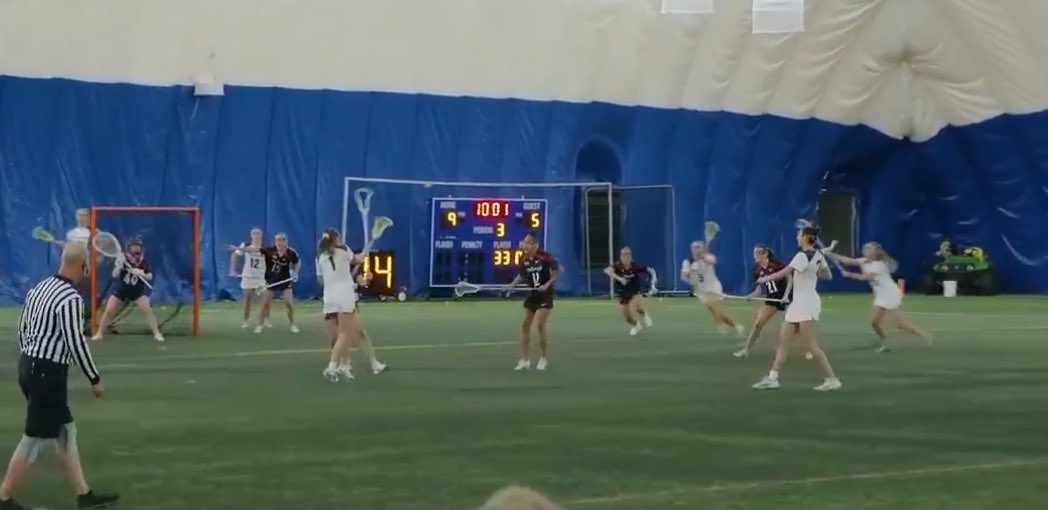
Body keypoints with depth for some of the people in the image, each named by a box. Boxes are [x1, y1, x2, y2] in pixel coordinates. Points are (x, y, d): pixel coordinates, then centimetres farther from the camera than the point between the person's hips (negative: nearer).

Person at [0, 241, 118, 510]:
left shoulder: (40, 288, 7)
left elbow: (22, 329, 14)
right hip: (48, 374, -9)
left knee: (65, 432, 15)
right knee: (35, 438, 0)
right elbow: (76, 344, -20)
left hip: (28, 367, 10)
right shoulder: (71, 299, -20)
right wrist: (95, 379, -9)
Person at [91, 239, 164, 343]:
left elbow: (150, 276, -15)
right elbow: (115, 275, -23)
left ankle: (156, 333, -6)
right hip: (121, 290, 0)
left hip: (138, 291, 0)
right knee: (108, 311, -4)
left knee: (148, 309, -16)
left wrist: (142, 274, -36)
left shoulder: (143, 262, -16)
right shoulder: (122, 259, -19)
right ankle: (99, 334, 12)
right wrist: (118, 266, -43)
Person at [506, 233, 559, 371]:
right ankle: (525, 360, 10)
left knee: (540, 326, -11)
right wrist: (512, 285, -2)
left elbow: (558, 271, -12)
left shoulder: (545, 257, -17)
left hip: (545, 295, -6)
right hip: (532, 295, 6)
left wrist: (548, 284, -21)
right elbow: (521, 276, 13)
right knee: (525, 325, 2)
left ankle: (544, 359, 6)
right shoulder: (525, 261, -1)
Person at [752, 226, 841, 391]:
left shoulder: (803, 256, -19)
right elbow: (828, 275, 19)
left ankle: (832, 380, -4)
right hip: (798, 303, 10)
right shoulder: (818, 255, 8)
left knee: (810, 346, -7)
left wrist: (765, 279, -4)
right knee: (783, 339, 9)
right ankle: (772, 378, 11)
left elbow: (782, 274, -19)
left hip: (806, 304, -10)